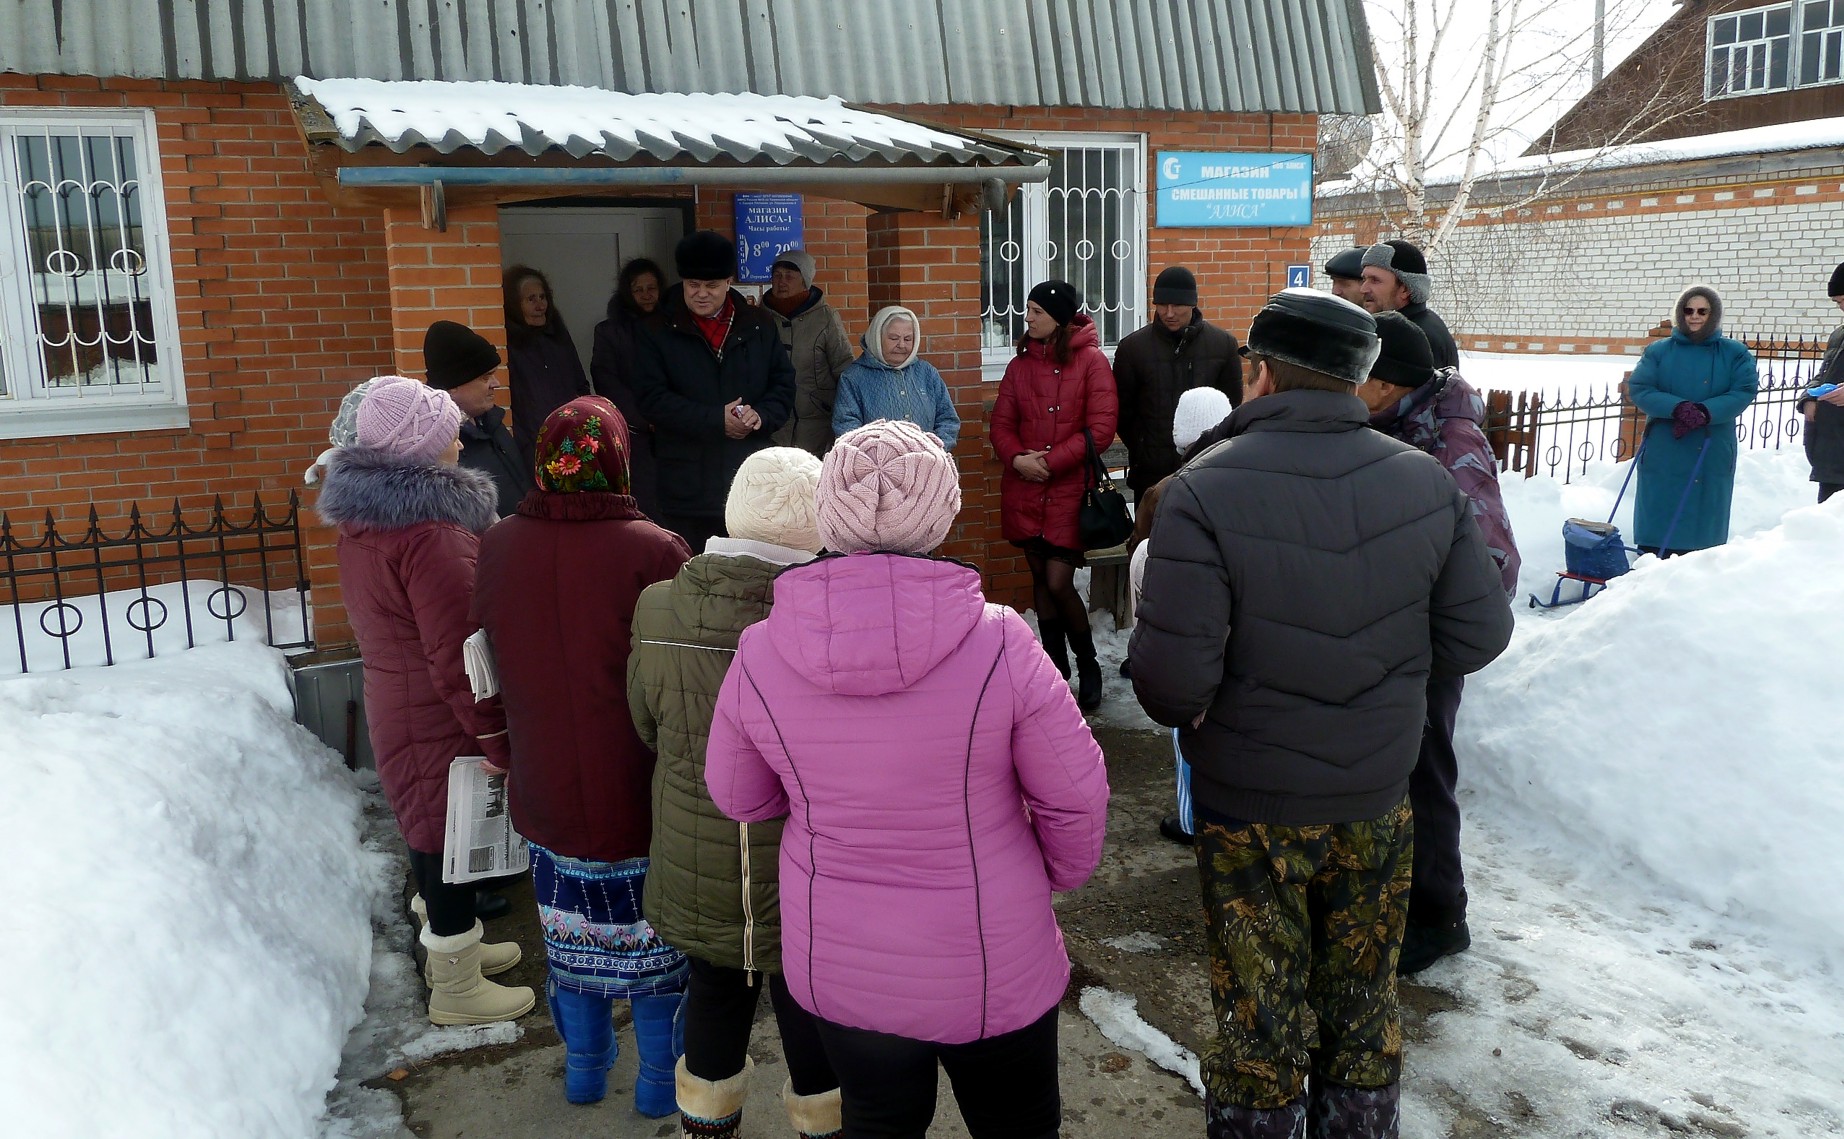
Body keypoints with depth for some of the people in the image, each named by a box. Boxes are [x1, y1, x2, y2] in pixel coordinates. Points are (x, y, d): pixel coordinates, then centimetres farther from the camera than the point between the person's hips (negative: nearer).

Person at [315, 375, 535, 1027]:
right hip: (443, 721, -9)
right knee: (449, 835, 5)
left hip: (392, 702, 9)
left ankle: (451, 944, 42)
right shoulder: (432, 533, -26)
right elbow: (457, 656, -26)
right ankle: (457, 988, 20)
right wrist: (501, 742, -19)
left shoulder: (361, 519, 5)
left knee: (430, 829, 22)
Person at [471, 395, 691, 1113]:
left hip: (545, 791, 4)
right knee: (654, 933, 15)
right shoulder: (655, 552, -22)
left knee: (577, 933, 22)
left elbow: (489, 666, 6)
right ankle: (660, 1080, 31)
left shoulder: (497, 547, -7)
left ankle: (585, 1067, 40)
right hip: (640, 794, -4)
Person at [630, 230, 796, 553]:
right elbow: (653, 399, -7)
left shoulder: (759, 325, 11)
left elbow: (784, 383, 11)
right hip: (687, 487, -2)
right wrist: (715, 421, -15)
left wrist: (761, 415, -11)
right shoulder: (655, 331, 2)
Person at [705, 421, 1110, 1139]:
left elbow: (738, 799, 0)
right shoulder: (999, 642, -22)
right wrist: (1058, 875, 6)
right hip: (995, 971, -2)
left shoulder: (757, 656, -15)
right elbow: (1076, 797, -13)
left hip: (836, 970, 2)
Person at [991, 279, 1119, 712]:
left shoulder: (1091, 361, -4)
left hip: (1070, 488, -5)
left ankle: (1088, 665, 12)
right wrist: (1017, 458, -12)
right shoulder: (1020, 364, 9)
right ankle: (1055, 668, 23)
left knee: (1058, 582, -9)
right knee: (1040, 579, 10)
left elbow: (1101, 429, -11)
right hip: (1025, 488, 5)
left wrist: (1050, 460, -15)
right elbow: (1002, 423, 7)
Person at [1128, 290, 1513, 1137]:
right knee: (1363, 1003, 22)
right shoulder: (1426, 482, -6)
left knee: (1260, 1015, 13)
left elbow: (1172, 674, -25)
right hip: (1379, 797, 4)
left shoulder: (1205, 492, -21)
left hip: (1250, 805, -4)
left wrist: (1177, 709, -3)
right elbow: (1477, 635, -2)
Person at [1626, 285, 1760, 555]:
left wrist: (1706, 412, -20)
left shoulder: (1735, 353, 6)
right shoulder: (1658, 351, 5)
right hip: (1663, 454, 0)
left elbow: (1744, 391, -4)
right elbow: (1638, 389, -4)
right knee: (1658, 522, 1)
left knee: (1704, 520, 4)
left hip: (1712, 454, 0)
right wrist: (1677, 408, -20)